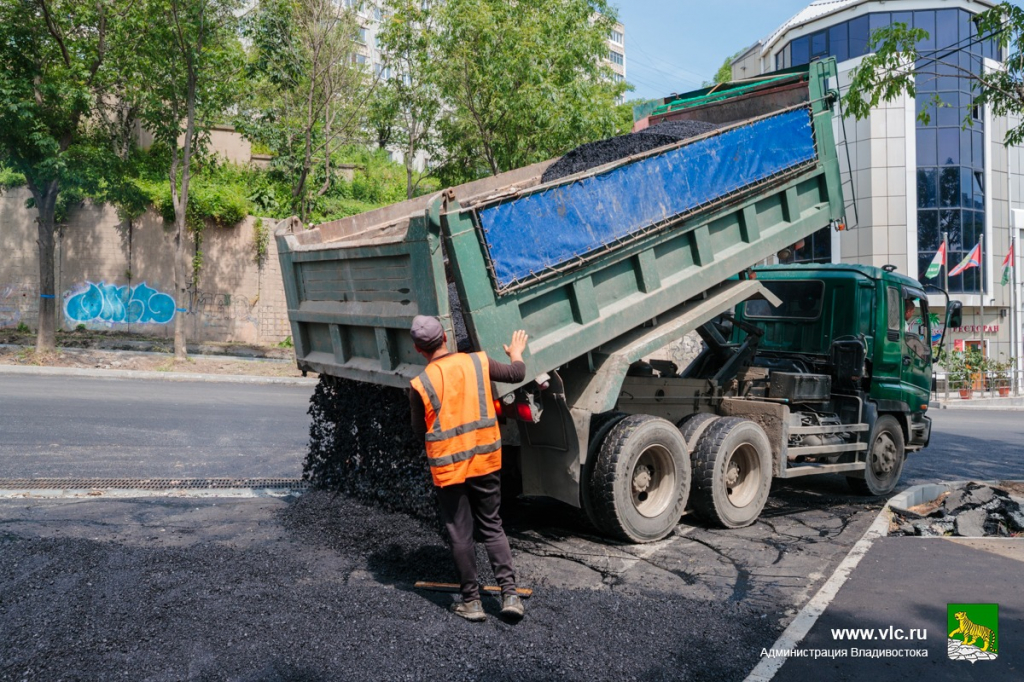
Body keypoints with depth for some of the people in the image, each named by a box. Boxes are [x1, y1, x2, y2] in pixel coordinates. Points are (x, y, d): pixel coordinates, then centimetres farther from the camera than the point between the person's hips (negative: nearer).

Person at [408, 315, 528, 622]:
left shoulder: (420, 385, -12)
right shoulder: (478, 362, -5)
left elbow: (420, 431, -1)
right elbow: (517, 374, 10)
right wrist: (516, 352, 29)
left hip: (449, 468, -3)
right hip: (486, 462, 3)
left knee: (461, 535, 10)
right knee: (492, 529, 16)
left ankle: (471, 601, 18)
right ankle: (510, 594, 11)